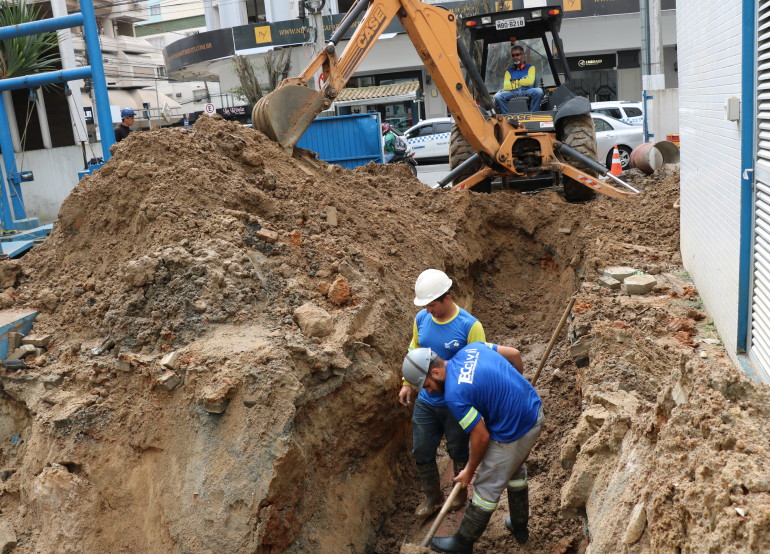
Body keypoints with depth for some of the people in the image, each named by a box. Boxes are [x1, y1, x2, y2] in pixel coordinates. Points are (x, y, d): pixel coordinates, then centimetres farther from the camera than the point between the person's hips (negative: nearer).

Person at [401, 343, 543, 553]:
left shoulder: (454, 394, -23)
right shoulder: (470, 348, -2)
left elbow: (481, 437, -16)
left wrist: (469, 471, 1)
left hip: (513, 432, -9)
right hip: (535, 411, 9)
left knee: (487, 488, 11)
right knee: (515, 470, 31)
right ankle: (519, 526, 49)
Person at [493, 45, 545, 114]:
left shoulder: (530, 67, 18)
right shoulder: (509, 71, 21)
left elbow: (530, 81, 0)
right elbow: (506, 87, 4)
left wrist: (515, 81, 8)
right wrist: (523, 82, 3)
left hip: (527, 91, -1)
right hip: (513, 92, 1)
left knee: (538, 91, -35)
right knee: (497, 96, -27)